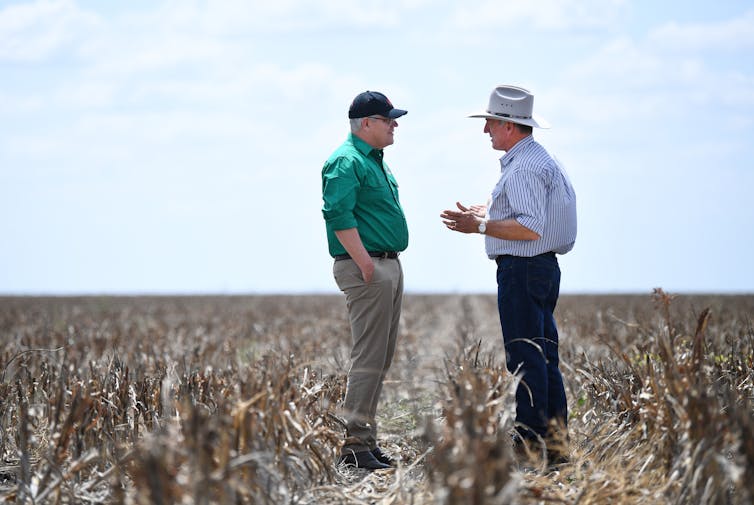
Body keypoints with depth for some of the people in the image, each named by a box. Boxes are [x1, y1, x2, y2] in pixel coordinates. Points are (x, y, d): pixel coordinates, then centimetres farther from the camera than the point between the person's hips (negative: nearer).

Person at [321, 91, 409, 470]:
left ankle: (367, 440, 16)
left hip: (389, 266, 10)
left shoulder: (375, 161, 20)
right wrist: (366, 265, -22)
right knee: (368, 359, -10)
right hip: (366, 269, -10)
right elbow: (338, 215, -22)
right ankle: (355, 445, -8)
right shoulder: (347, 161, -12)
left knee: (381, 358, 11)